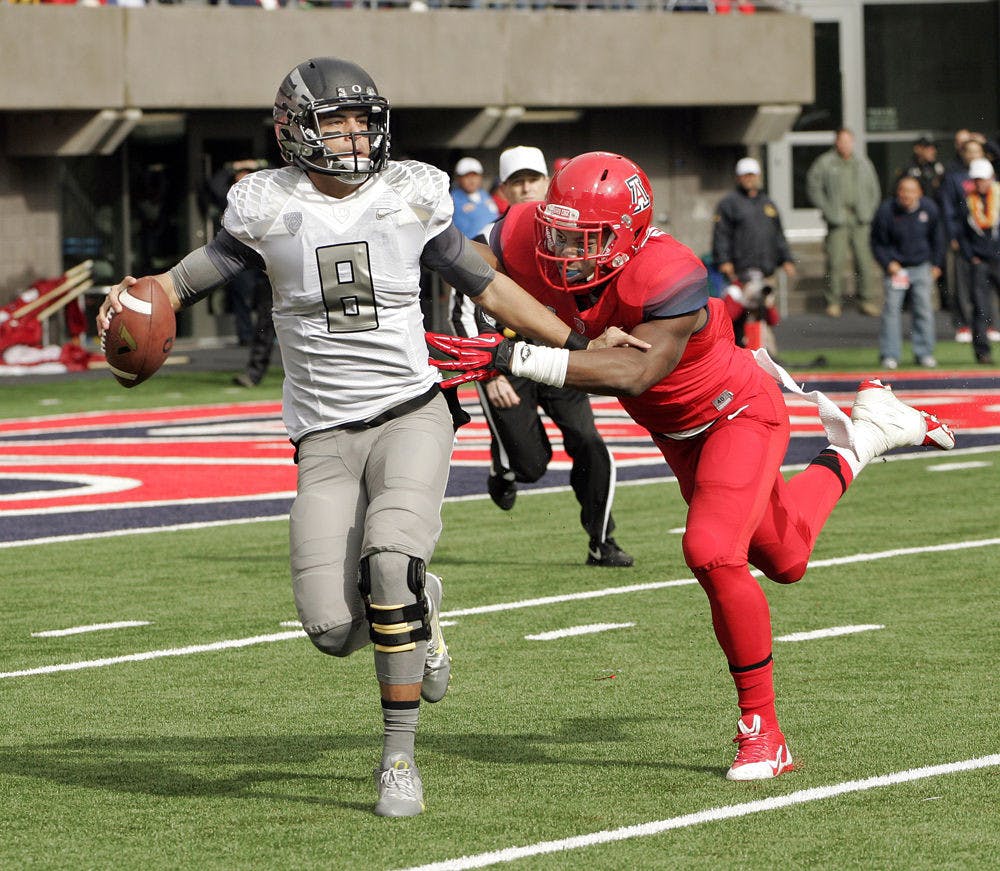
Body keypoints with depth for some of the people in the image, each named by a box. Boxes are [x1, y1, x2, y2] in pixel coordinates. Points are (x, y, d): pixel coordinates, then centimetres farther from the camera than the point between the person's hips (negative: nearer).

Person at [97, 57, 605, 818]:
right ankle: (417, 608, 27)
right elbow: (193, 279, 8)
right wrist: (136, 296, -15)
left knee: (391, 561, -27)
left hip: (411, 415, 0)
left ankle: (400, 757, -13)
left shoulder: (410, 198, 3)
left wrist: (578, 343, 15)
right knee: (335, 631, -11)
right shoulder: (268, 210, 0)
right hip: (325, 436, 0)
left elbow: (485, 285, 14)